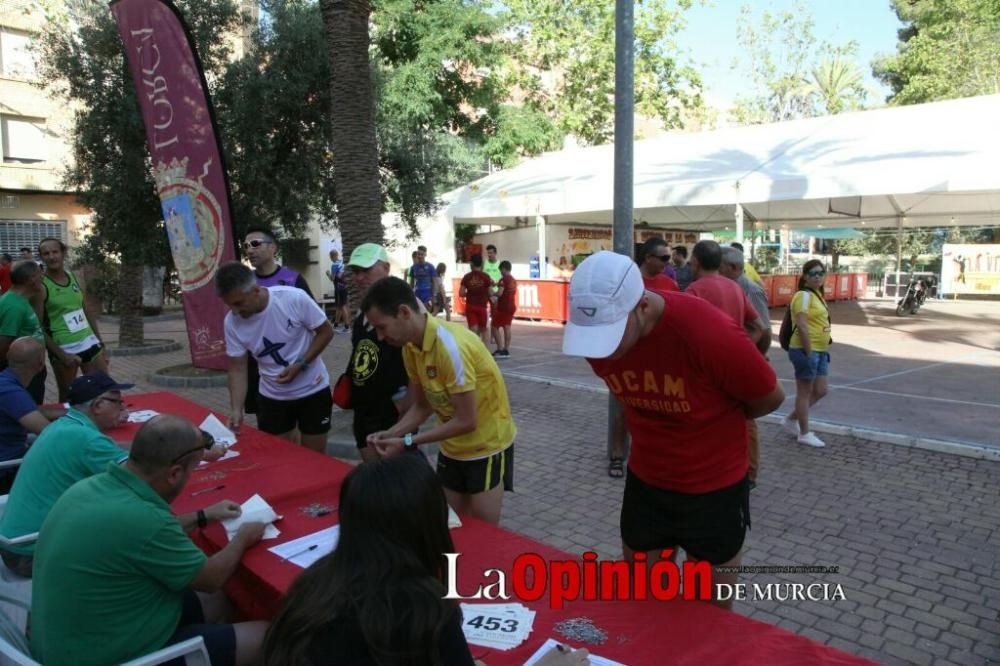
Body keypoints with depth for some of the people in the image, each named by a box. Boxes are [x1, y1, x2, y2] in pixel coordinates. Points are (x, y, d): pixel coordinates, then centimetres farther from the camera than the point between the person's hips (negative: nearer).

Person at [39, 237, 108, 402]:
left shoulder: (76, 279, 6)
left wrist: (101, 343, 14)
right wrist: (60, 355, -16)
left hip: (90, 343, 5)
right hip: (64, 349, -5)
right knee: (67, 398, 6)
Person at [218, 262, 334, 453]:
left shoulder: (295, 298, -23)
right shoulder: (232, 322, -11)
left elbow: (326, 332, -11)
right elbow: (237, 369, -4)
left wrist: (300, 365, -21)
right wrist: (237, 409, -15)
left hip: (312, 390, -3)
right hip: (272, 397, 3)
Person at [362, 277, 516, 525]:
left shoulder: (450, 345, -30)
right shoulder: (411, 346, -5)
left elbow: (466, 422, -26)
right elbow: (421, 406, 6)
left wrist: (408, 442, -22)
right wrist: (391, 434, -10)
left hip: (486, 445, -7)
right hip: (452, 447, 7)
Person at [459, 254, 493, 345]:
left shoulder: (467, 276, -2)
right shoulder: (486, 276, -6)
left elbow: (461, 293, -3)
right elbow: (490, 293, -5)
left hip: (470, 307, 1)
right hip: (482, 307, -1)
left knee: (474, 332, 1)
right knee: (483, 331, 13)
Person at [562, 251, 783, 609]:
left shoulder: (707, 332, -31)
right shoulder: (597, 331, -15)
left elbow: (771, 397, -12)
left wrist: (717, 420, 2)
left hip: (713, 489, -4)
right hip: (644, 482, 4)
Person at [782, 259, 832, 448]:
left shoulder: (818, 295, 15)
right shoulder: (804, 295, -15)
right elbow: (802, 326, -21)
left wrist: (824, 349, 17)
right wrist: (808, 352, -21)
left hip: (820, 351, 9)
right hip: (806, 350, -9)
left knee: (820, 391, 14)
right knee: (805, 392, 2)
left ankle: (791, 419, 28)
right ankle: (804, 433, 13)